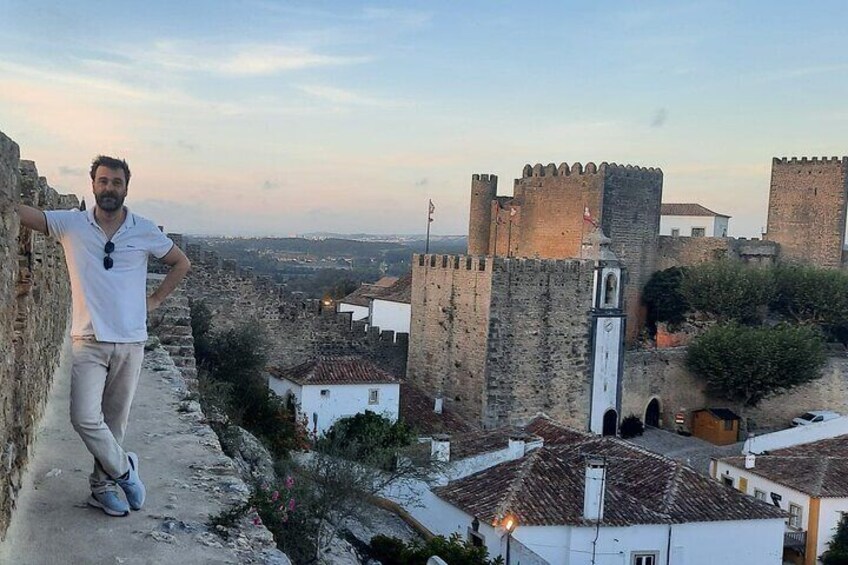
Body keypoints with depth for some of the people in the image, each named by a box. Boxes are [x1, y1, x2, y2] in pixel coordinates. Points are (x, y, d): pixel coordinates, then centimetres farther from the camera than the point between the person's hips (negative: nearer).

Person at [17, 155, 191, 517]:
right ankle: (124, 469, 13)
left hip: (130, 342, 1)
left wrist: (154, 300, 7)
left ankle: (104, 484, 26)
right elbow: (23, 213, -10)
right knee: (85, 417, -11)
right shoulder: (71, 224, -1)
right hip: (89, 341, -1)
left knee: (115, 420, 9)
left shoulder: (144, 230, 0)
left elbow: (181, 263, 12)